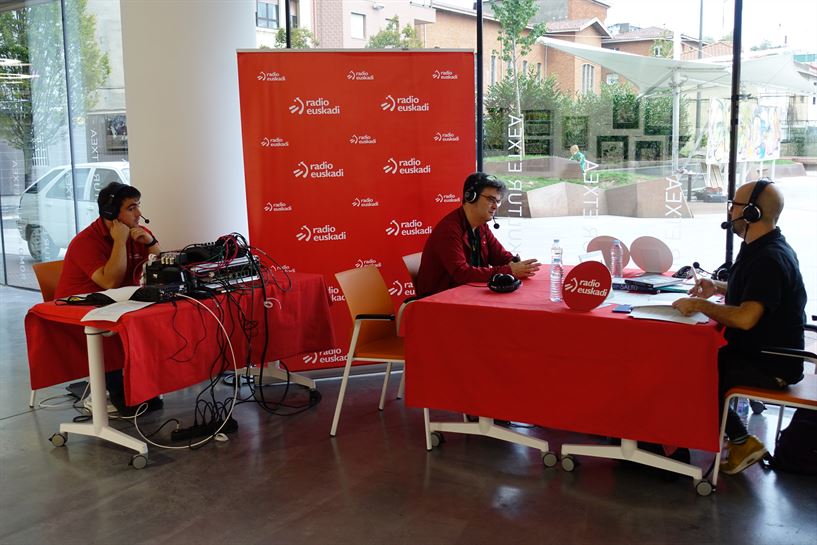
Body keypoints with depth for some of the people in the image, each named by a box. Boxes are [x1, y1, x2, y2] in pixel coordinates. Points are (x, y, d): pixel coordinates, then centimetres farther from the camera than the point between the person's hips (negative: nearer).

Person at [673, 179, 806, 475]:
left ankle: (742, 442, 6)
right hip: (762, 350, 10)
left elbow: (745, 317, -35)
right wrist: (719, 288, 8)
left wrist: (699, 304, -22)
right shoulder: (761, 248, 7)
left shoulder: (770, 258, -26)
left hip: (769, 365, -10)